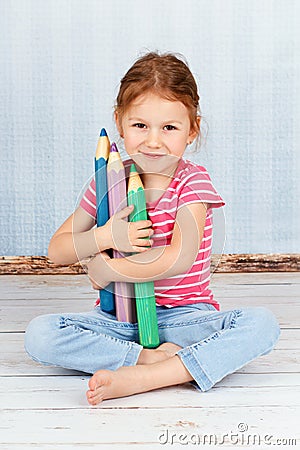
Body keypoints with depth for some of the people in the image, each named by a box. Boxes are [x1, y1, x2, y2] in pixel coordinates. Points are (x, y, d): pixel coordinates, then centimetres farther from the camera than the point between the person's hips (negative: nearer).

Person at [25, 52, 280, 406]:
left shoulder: (193, 181, -7)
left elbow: (180, 257, -22)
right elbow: (56, 250, 3)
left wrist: (108, 270, -15)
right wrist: (103, 237, -17)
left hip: (185, 316, -1)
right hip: (118, 318, 2)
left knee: (262, 324, -28)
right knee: (39, 334, -21)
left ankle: (138, 378, -34)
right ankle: (153, 358, -23)